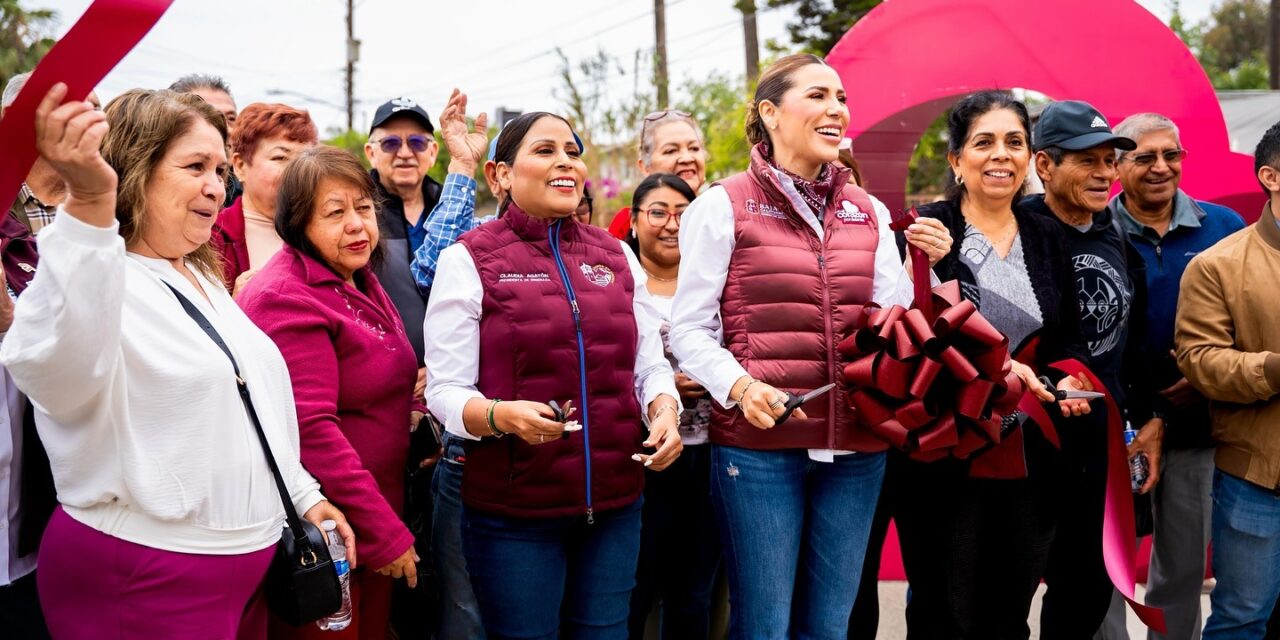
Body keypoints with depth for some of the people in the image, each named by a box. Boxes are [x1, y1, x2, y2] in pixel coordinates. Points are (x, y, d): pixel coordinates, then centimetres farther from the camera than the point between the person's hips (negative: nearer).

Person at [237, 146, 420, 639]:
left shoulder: (360, 284, 11)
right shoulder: (286, 299, -17)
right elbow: (312, 431, -24)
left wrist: (418, 415, 3)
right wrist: (385, 534, -20)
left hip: (380, 518, 9)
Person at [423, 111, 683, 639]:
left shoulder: (616, 255, 10)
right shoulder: (468, 259, -4)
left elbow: (649, 364, 13)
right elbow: (444, 390, -8)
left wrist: (664, 411, -8)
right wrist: (500, 415, -27)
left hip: (615, 505, 4)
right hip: (512, 512, -4)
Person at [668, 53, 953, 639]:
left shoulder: (868, 213, 13)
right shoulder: (722, 206, -1)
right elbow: (689, 328, -4)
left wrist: (923, 266, -6)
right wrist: (739, 385, -20)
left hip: (856, 448, 5)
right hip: (758, 444, -4)